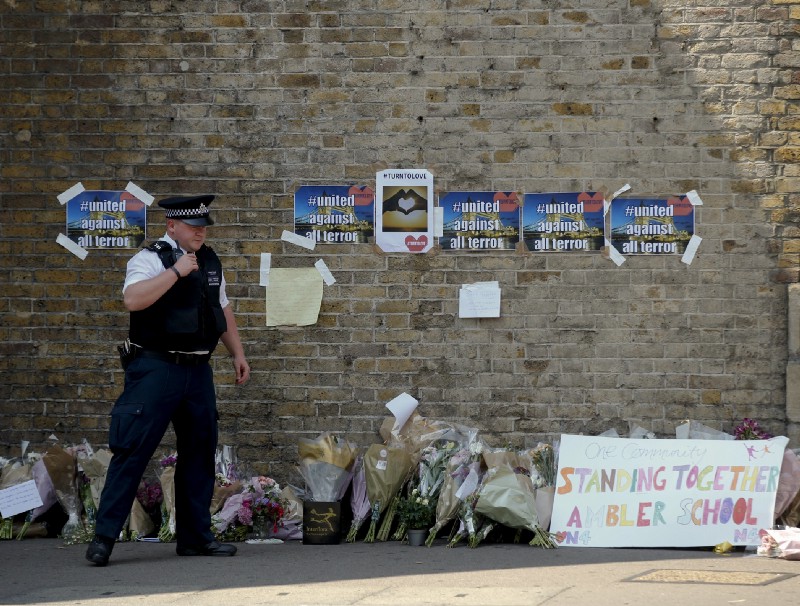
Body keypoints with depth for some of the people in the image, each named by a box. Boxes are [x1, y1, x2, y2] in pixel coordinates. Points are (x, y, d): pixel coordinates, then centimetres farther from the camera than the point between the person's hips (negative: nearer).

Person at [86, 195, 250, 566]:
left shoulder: (210, 261, 14)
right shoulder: (150, 259, -8)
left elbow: (222, 310, 25)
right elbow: (133, 299, -26)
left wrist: (237, 353, 22)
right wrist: (176, 271, -23)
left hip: (198, 371, 7)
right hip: (156, 368, -7)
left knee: (199, 452, 10)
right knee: (133, 451, -9)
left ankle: (195, 536, 21)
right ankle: (104, 537, -4)